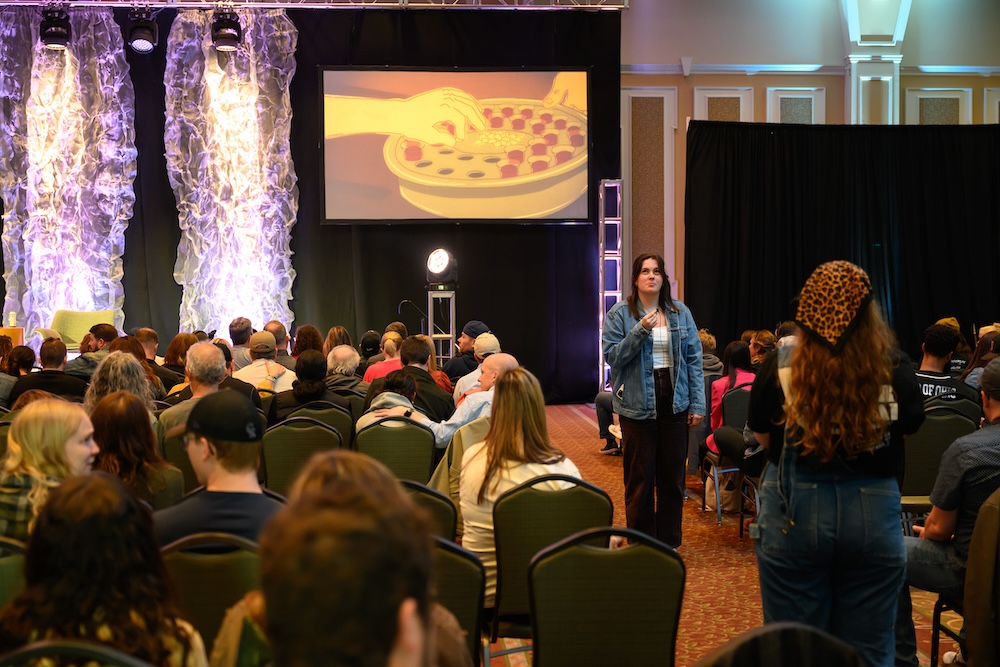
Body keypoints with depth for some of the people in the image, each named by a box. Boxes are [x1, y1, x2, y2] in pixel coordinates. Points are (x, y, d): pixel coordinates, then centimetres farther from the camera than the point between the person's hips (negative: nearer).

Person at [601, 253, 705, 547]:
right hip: (638, 404, -2)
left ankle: (669, 542, 22)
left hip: (674, 402, 3)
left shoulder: (680, 312, 5)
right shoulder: (620, 313, -2)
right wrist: (640, 331, -20)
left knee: (672, 476, 9)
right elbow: (612, 356, -8)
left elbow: (694, 358, 4)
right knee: (640, 477, 5)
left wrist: (697, 403, 0)